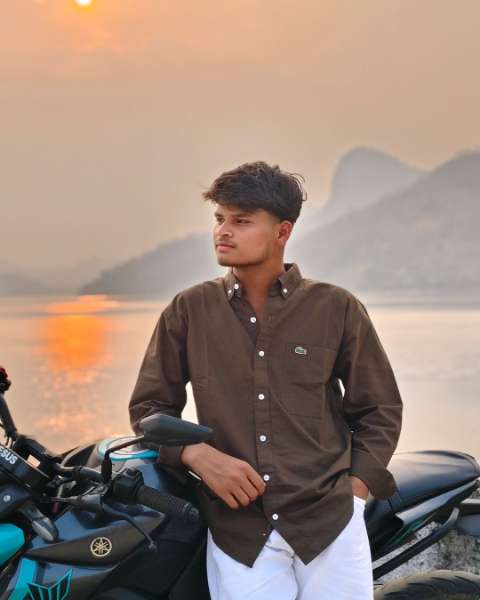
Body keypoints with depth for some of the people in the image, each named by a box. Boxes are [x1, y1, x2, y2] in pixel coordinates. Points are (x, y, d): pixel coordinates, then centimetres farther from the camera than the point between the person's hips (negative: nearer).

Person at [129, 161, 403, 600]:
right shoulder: (187, 311, 4)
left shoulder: (337, 309, 2)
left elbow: (380, 409, 9)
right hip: (236, 532, 0)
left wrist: (355, 488, -1)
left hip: (330, 524, 0)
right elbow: (149, 406, 8)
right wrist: (198, 456, -9)